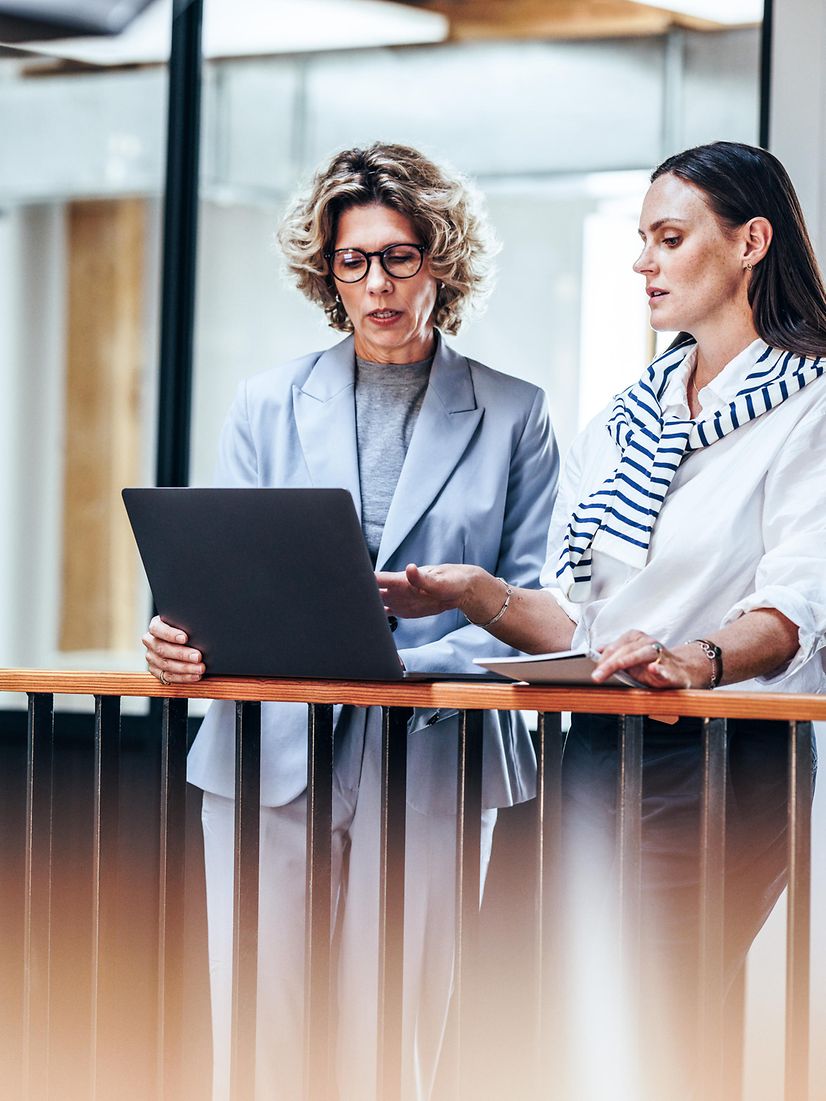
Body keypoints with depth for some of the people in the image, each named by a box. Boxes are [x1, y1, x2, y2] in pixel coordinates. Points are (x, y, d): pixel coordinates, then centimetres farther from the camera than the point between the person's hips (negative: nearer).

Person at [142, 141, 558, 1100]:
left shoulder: (513, 417, 8)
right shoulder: (268, 406, 13)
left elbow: (533, 604, 3)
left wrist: (417, 661, -15)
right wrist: (185, 637, -14)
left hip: (431, 758, -1)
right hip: (272, 753, 1)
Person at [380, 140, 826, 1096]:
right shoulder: (620, 423, 19)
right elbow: (574, 623, 15)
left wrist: (694, 661, -36)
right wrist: (479, 596, -4)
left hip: (722, 762, -6)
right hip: (596, 757, 6)